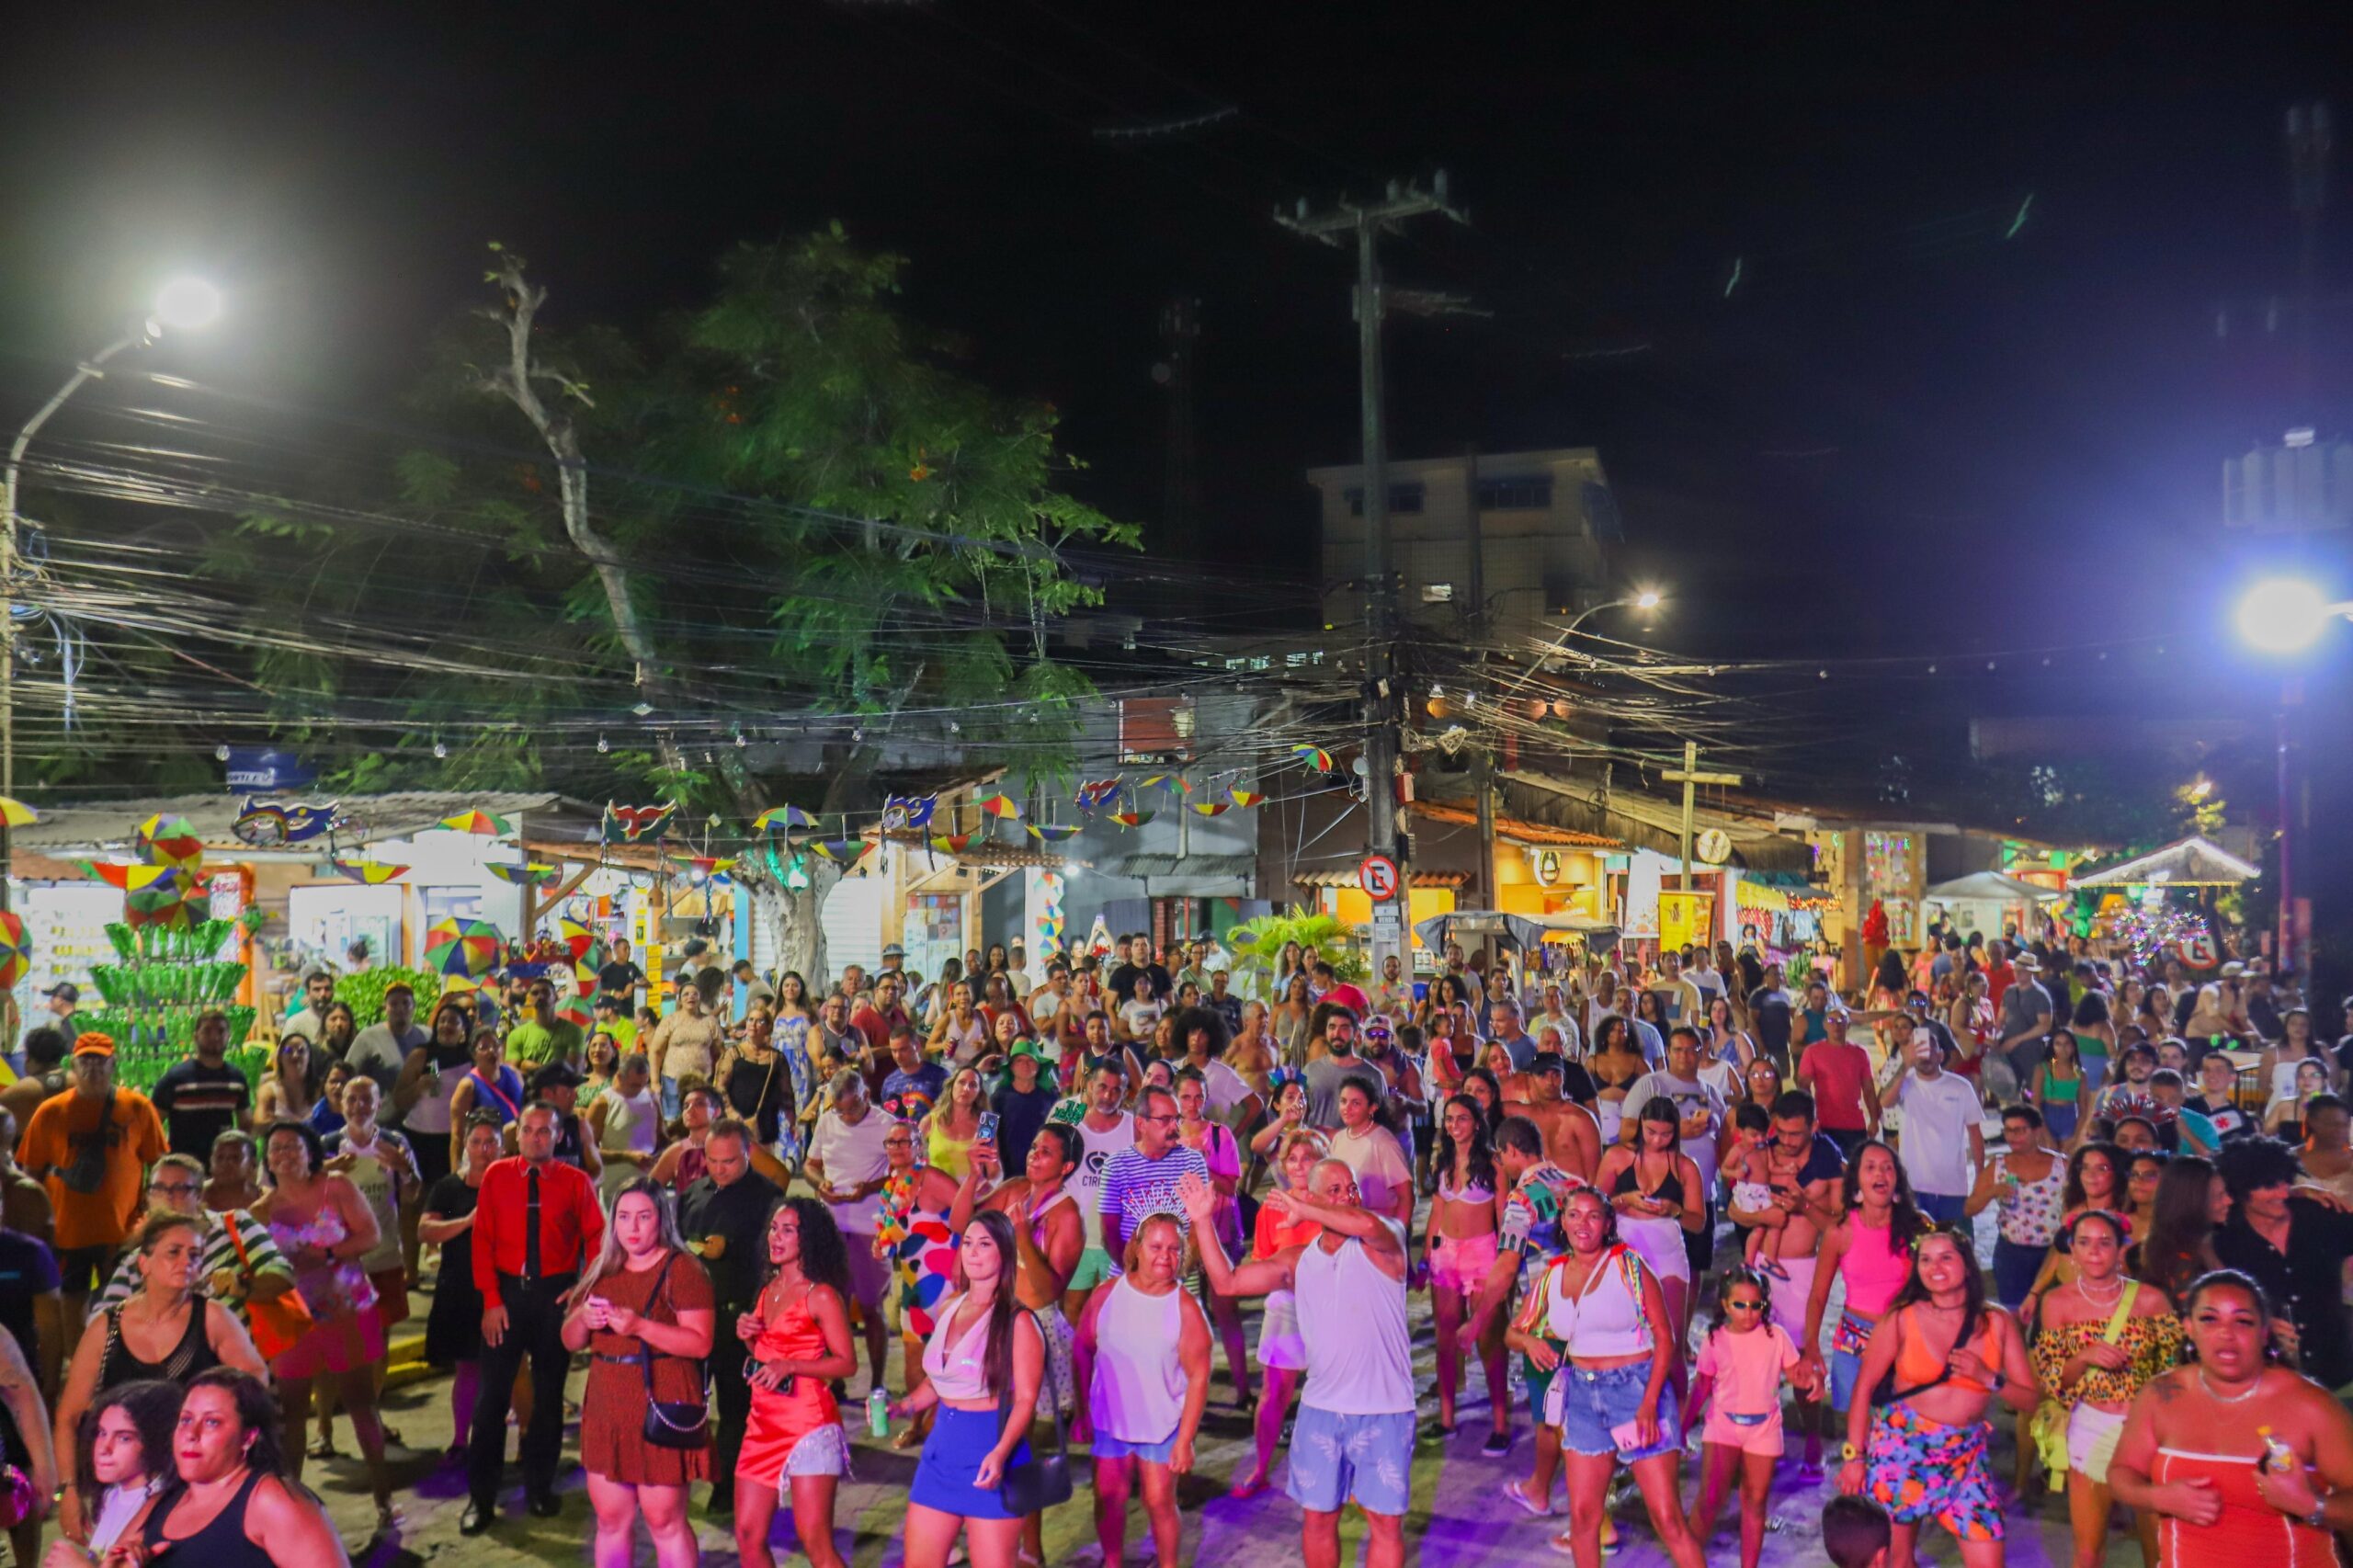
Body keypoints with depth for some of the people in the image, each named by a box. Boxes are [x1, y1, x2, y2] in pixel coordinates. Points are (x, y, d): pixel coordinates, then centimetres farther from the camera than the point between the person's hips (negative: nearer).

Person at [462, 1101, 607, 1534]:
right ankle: (480, 1496, 6)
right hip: (507, 1291, 0)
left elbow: (596, 1237, 1)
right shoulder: (497, 1175, 1)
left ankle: (540, 1487, 21)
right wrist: (491, 1300, -7)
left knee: (549, 1393, 9)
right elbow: (482, 1239, 0)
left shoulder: (576, 1181, -1)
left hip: (555, 1293, 0)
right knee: (492, 1393, -1)